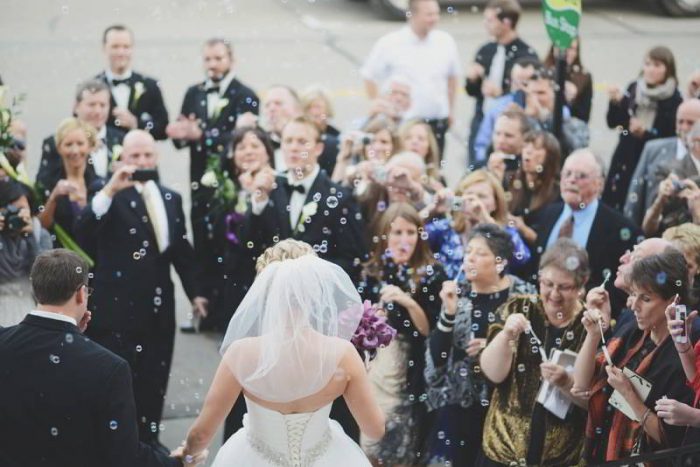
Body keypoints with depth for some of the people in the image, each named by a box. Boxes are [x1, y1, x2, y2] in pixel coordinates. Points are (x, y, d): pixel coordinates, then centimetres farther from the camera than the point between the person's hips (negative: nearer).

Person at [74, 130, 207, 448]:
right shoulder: (109, 194, -3)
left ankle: (148, 440, 21)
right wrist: (110, 190, -29)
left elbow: (182, 250, 19)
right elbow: (83, 232, -21)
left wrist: (194, 292, 15)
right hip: (118, 306, -5)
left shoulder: (171, 199, 14)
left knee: (153, 382, 11)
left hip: (158, 307, 5)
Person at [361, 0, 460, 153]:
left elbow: (452, 76, 16)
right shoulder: (389, 44, -8)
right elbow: (370, 77, 0)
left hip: (437, 123, 3)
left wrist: (451, 109, 17)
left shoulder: (446, 42, 3)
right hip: (401, 122, -3)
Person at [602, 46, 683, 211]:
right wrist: (616, 102, -11)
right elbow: (613, 122, 6)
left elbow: (672, 137, -10)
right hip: (625, 158, 4)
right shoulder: (634, 89, 4)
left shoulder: (673, 100, -8)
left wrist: (645, 133, -21)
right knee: (612, 205, 3)